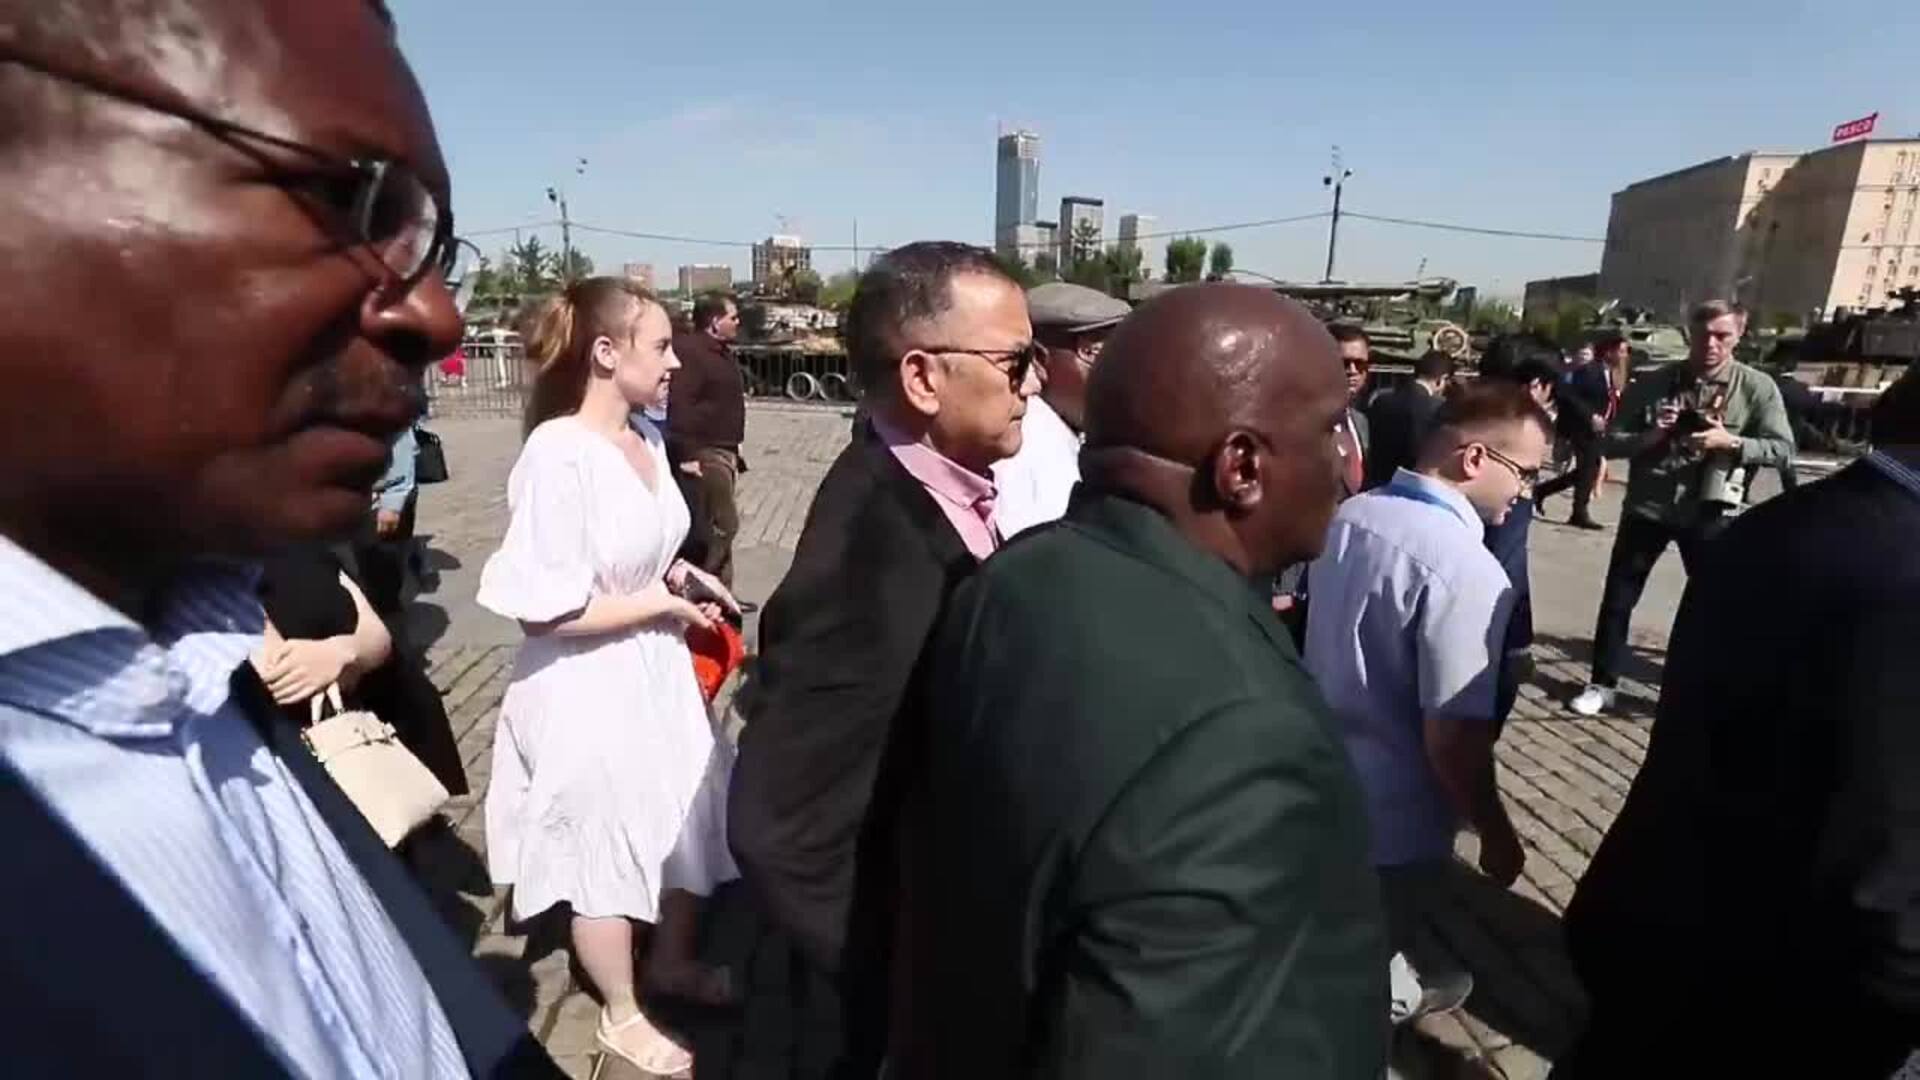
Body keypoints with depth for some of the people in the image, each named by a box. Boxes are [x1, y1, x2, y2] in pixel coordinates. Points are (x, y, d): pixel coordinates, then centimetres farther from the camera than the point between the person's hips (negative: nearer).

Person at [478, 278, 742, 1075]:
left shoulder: (646, 437, -1)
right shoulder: (558, 456, -25)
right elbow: (545, 612, -25)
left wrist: (683, 575, -3)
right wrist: (660, 602, -18)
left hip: (659, 670, 7)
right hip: (591, 688, -7)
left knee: (686, 822, 22)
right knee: (609, 851, 15)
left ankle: (673, 963, 51)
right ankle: (621, 1014, 43)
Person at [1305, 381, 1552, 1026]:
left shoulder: (1350, 516, -4)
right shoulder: (1468, 570, -30)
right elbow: (1453, 739, -26)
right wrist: (1496, 834, -7)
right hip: (1392, 817, -8)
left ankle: (1394, 990, 59)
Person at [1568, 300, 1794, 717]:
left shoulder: (1757, 387, -2)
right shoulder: (1652, 383, -1)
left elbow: (1782, 447, -3)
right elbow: (1609, 442, -1)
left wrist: (1730, 441, -19)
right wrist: (1648, 437, -20)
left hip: (1708, 510, 0)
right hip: (1646, 507, 1)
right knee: (1617, 599, 6)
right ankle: (1602, 684, 19)